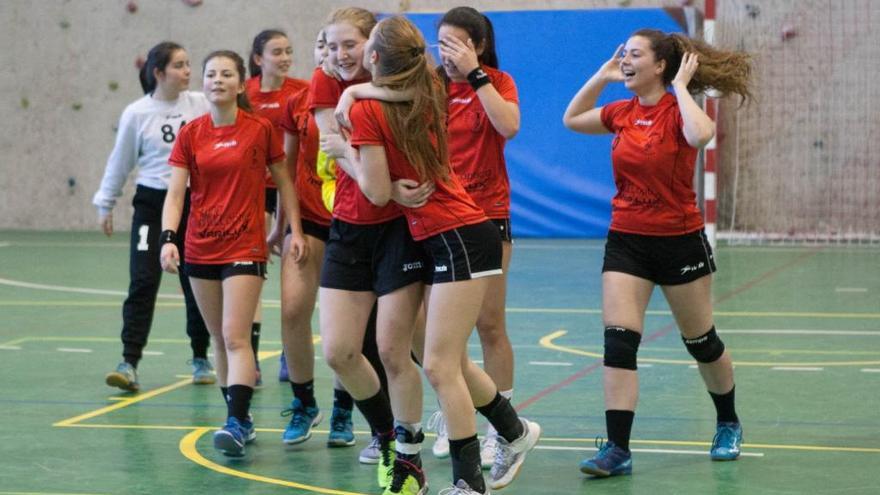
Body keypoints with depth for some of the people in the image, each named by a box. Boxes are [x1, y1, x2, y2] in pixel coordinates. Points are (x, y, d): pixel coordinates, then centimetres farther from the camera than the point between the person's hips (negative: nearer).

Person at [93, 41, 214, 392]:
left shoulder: (200, 105, -1)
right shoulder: (137, 114, -3)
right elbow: (120, 162, 6)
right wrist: (105, 204, 11)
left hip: (195, 202, 2)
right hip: (152, 204, -2)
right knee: (143, 281, -11)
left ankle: (201, 359, 24)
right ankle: (129, 363, -13)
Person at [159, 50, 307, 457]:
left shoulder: (260, 130, -3)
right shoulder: (190, 134, 3)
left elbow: (283, 181, 5)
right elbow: (175, 193, 0)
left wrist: (295, 230, -3)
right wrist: (168, 238, -14)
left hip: (245, 247, -4)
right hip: (201, 249, 4)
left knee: (236, 337, -14)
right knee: (220, 340, 9)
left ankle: (236, 423, -21)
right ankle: (239, 417, 19)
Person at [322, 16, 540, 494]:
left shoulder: (367, 110, -12)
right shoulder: (427, 96, 8)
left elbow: (380, 192, -10)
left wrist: (344, 152, 3)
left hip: (457, 239, -9)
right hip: (444, 237, 9)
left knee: (440, 366, -7)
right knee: (451, 362, 18)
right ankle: (514, 432, 32)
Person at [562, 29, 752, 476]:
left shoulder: (679, 110, -12)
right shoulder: (622, 113, 3)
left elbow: (700, 134, -36)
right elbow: (572, 119, 18)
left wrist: (680, 87, -23)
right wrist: (602, 76, 7)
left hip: (680, 241, -4)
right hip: (626, 241, 4)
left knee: (701, 341, 12)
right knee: (618, 341, -11)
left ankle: (728, 426, 35)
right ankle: (617, 449, -11)